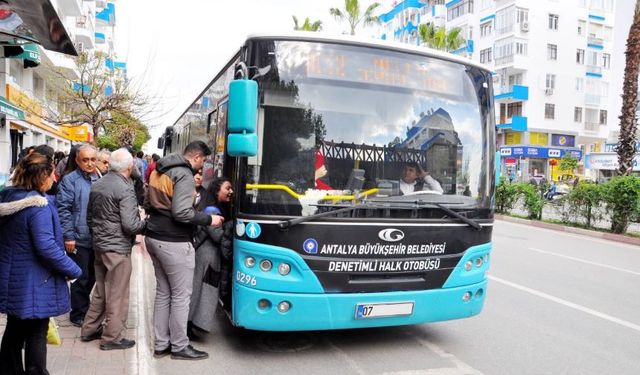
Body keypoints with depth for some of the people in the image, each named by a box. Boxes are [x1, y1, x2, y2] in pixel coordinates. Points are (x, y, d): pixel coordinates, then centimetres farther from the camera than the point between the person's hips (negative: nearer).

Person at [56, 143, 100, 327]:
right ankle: (79, 314, 19)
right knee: (81, 278, 4)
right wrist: (68, 236, -17)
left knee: (92, 277, 17)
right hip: (79, 240, -6)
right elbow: (63, 210, -13)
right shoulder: (70, 180, -8)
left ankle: (85, 307, 34)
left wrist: (105, 233, 14)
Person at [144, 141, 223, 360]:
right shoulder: (184, 175, -16)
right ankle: (179, 347, 13)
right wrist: (209, 219, -13)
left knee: (163, 292, 16)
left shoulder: (160, 171, 12)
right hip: (174, 243, -9)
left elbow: (147, 204, 18)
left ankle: (161, 344, 24)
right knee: (181, 295, 3)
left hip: (154, 238, 9)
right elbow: (181, 213, -24)